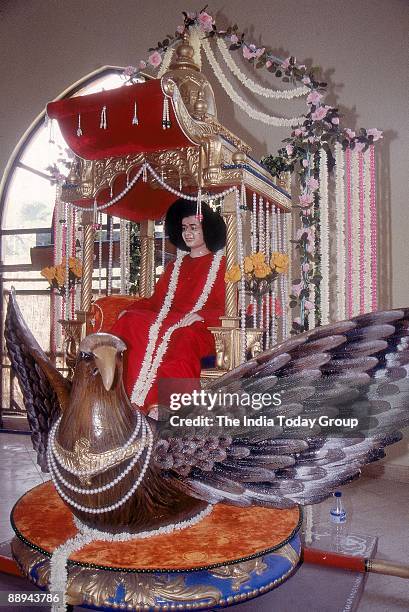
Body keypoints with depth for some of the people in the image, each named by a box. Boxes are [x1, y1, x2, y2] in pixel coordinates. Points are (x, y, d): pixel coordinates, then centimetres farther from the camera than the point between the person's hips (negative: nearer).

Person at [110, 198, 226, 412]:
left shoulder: (220, 264, 9)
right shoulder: (175, 266, 25)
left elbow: (224, 307, -1)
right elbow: (156, 300, 18)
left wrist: (200, 315, -18)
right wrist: (130, 309, 1)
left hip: (200, 328, -5)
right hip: (167, 321, 5)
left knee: (174, 338, -37)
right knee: (130, 322, -23)